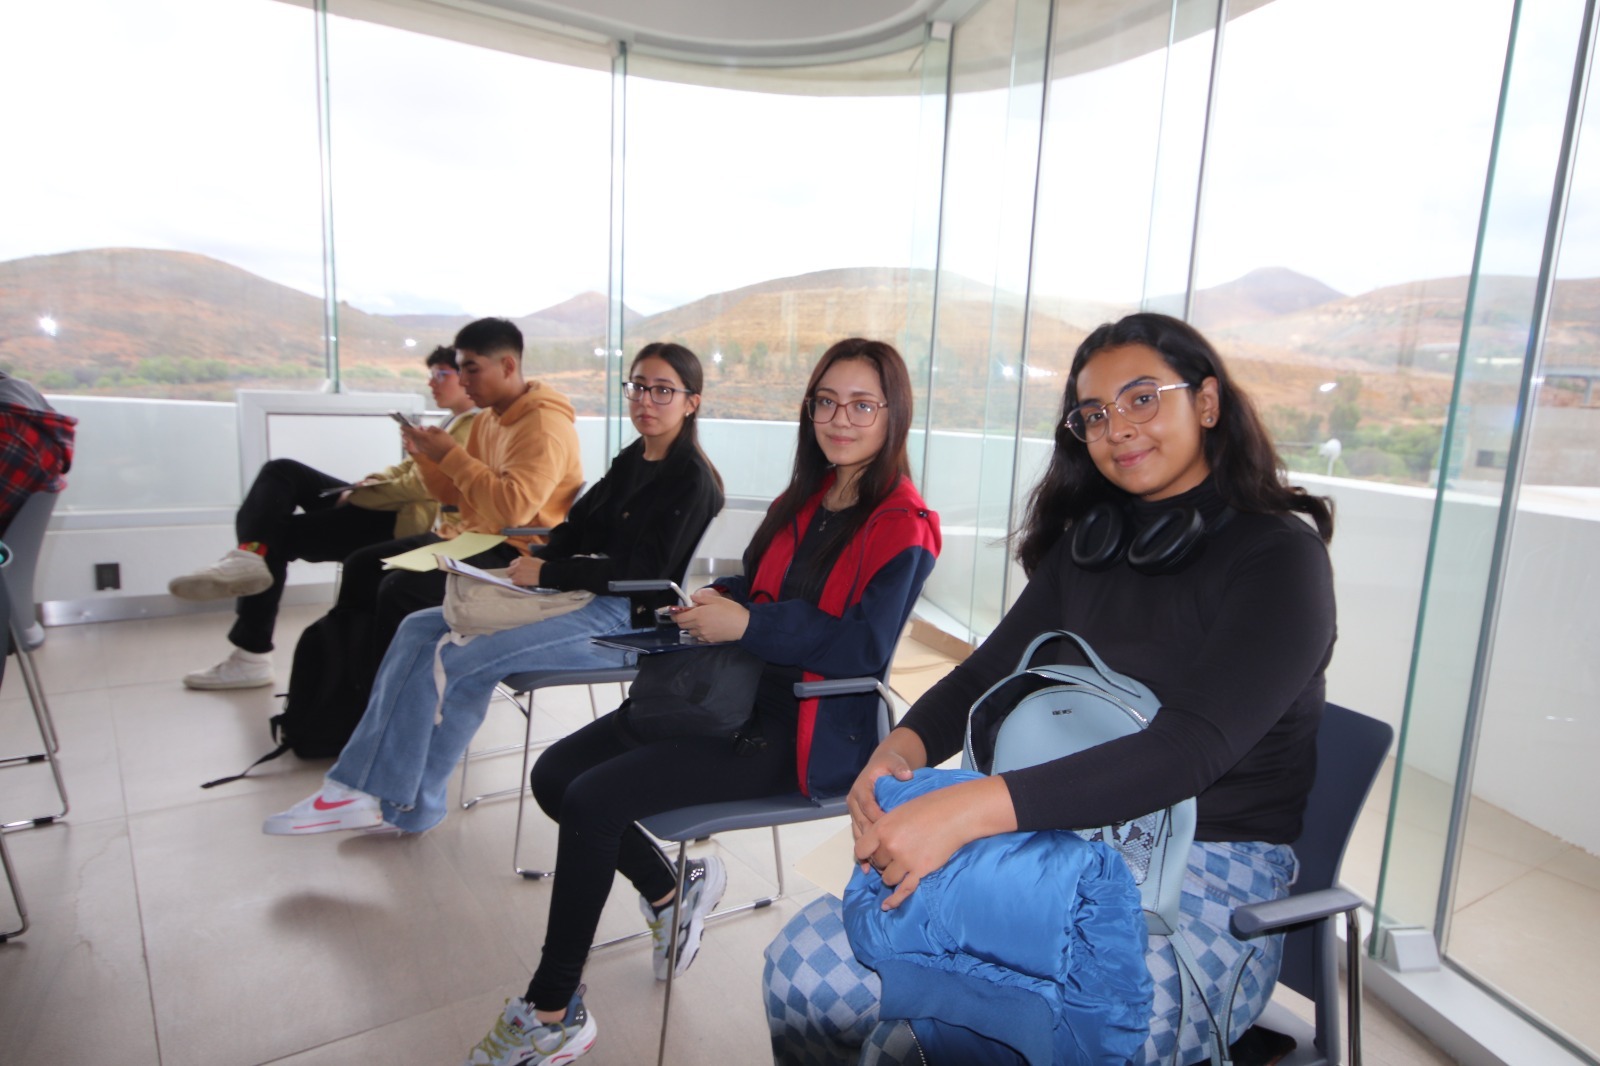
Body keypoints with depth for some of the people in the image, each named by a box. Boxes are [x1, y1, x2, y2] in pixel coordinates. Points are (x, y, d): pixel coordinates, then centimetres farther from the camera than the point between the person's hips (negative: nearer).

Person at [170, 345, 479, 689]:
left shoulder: (474, 426, -12)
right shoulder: (453, 422, 22)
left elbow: (422, 485, -22)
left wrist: (358, 494, -12)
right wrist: (370, 481, 3)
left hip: (396, 523, -10)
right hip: (380, 508, 10)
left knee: (277, 536, -6)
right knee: (282, 471, -1)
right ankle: (250, 556, -19)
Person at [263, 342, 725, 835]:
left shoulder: (691, 480, -11)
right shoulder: (632, 459, 14)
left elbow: (643, 570, -19)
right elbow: (578, 526, 15)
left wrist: (547, 573, -18)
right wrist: (534, 563, -4)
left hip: (626, 616, -9)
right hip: (579, 595, 9)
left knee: (462, 661, -20)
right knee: (419, 629, 2)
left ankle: (408, 805, 0)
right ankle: (360, 785, 3)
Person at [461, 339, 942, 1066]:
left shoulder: (903, 528, -12)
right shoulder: (801, 503, 13)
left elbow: (867, 648, -21)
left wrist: (745, 625, -23)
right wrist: (711, 601, -1)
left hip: (803, 731, -8)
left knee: (594, 800, -19)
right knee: (555, 774, 1)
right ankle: (670, 892, 21)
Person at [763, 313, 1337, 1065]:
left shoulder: (1279, 555, -10)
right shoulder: (1090, 542, 10)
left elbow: (1190, 747, -23)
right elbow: (989, 670, 8)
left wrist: (968, 809, -33)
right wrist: (905, 746, -15)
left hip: (1209, 872, -5)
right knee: (802, 965, -11)